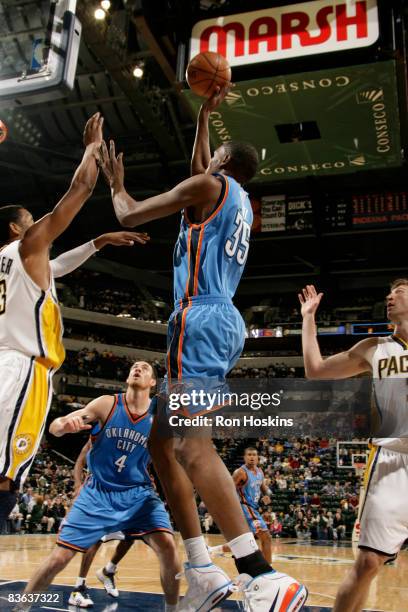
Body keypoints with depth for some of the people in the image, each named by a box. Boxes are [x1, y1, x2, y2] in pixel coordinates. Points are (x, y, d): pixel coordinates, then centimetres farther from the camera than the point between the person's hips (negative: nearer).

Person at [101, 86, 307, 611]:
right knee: (161, 443, 9)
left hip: (201, 319, -9)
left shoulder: (210, 185, 1)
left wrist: (116, 183, 23)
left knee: (192, 445, -20)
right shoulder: (239, 199, 25)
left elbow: (129, 216, 2)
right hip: (222, 322, 9)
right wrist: (204, 114, 49)